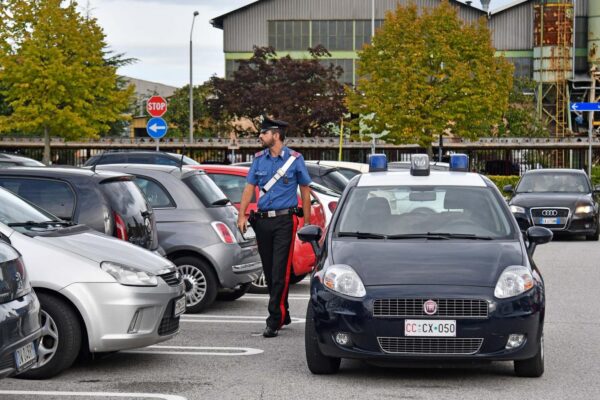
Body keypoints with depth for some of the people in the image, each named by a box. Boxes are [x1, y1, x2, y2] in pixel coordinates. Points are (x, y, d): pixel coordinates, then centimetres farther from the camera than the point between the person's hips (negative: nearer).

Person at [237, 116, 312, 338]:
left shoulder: (294, 159, 0)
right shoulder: (259, 159, 10)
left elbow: (305, 190, 5)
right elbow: (249, 187, 9)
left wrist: (307, 221, 3)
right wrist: (242, 215, -3)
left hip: (284, 220, -5)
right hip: (262, 220, 5)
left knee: (280, 272, -12)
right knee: (269, 271, 10)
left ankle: (274, 321, -13)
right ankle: (283, 315, 24)